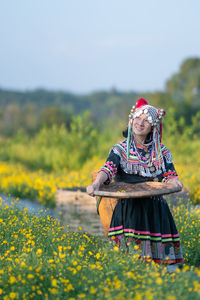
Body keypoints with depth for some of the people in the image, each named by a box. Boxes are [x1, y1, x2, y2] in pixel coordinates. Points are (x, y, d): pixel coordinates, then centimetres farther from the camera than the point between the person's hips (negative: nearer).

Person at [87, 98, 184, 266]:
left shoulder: (162, 152, 12)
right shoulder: (120, 149, 6)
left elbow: (169, 175, 7)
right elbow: (109, 168, -10)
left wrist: (174, 182, -19)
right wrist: (96, 184, -32)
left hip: (155, 208, 1)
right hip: (128, 207, -1)